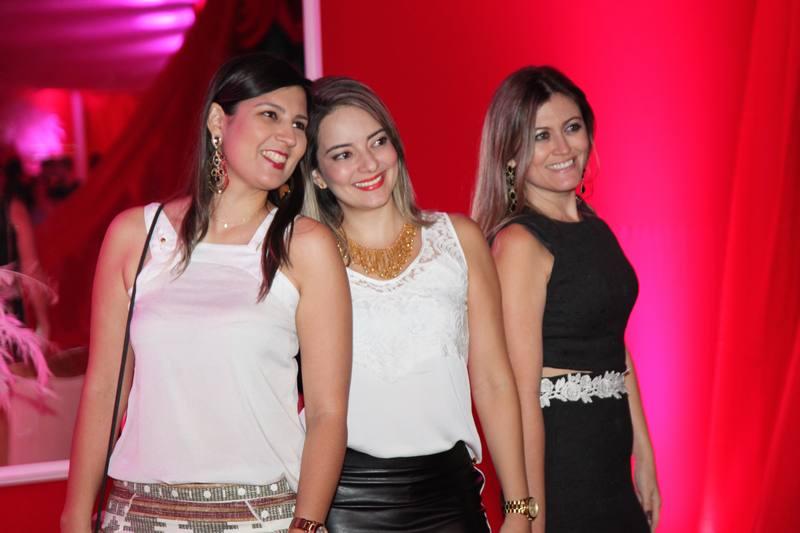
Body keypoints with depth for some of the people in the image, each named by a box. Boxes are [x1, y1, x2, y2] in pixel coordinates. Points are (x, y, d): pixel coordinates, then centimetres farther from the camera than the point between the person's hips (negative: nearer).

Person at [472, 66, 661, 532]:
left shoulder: (595, 229, 8)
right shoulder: (519, 242, -16)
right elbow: (520, 393, -19)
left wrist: (644, 459, 14)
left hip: (610, 460, 8)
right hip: (559, 457, -8)